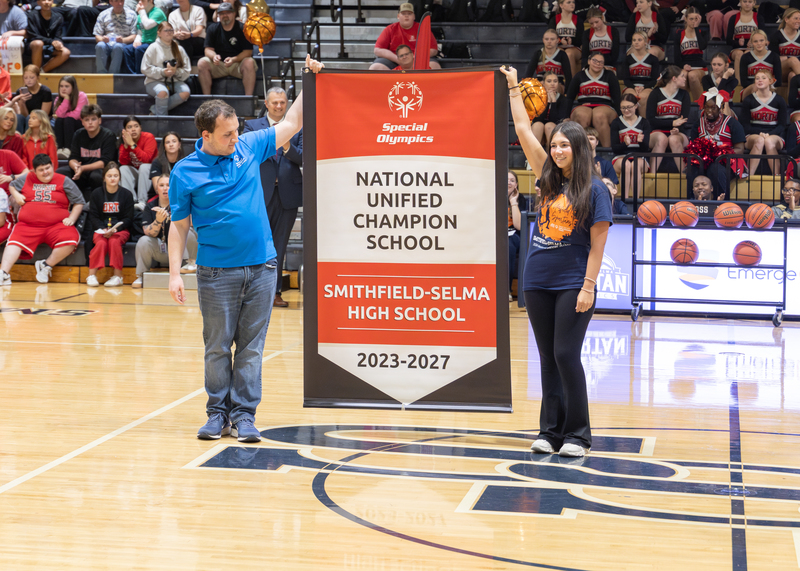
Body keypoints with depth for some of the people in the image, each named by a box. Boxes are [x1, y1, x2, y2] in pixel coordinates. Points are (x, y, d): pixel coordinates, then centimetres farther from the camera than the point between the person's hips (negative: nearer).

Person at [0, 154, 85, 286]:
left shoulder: (64, 181, 10)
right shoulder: (26, 179, 15)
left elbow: (79, 202, 11)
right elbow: (12, 185, 33)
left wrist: (71, 218, -2)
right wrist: (16, 195, 10)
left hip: (56, 225, -1)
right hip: (27, 225, 1)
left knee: (70, 242, -30)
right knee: (15, 242, -26)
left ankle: (46, 266, -13)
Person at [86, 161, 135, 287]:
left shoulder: (127, 194, 3)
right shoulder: (97, 193, 7)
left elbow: (128, 218, 1)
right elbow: (93, 216, 5)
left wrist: (115, 229, -16)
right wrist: (103, 229, -14)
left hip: (121, 229, -1)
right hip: (101, 229, 1)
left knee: (114, 242, -32)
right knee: (101, 243, -30)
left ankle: (118, 276, -23)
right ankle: (92, 275, -23)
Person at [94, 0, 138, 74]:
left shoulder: (131, 14, 10)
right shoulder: (103, 15, 14)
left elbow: (134, 36, 3)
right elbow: (97, 36, 12)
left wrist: (123, 40, -18)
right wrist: (102, 39, -13)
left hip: (123, 44, -2)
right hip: (107, 44, 2)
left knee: (118, 46, -38)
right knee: (100, 46, -34)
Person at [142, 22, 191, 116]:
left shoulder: (179, 49, 14)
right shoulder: (154, 47, 4)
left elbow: (187, 70, 7)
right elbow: (145, 69, -5)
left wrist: (176, 72, -14)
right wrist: (162, 72, -16)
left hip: (174, 81, 4)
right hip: (155, 81, -4)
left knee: (185, 92, -29)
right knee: (163, 92, -39)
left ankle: (154, 110, -21)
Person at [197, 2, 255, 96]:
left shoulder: (242, 28, -3)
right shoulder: (213, 28, 6)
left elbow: (248, 51, -9)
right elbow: (208, 49, 3)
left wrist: (233, 59, -27)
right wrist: (214, 56, -23)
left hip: (238, 63, -2)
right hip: (218, 64, 2)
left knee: (249, 63, -34)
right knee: (202, 63, -24)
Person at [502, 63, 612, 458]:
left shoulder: (595, 190, -5)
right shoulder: (549, 178, 8)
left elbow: (597, 245, -6)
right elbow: (523, 130, 10)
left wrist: (588, 287, -12)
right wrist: (514, 86, 10)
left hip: (573, 285, -5)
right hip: (537, 283, 5)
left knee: (566, 356, -7)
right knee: (548, 359, 8)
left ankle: (577, 434, 4)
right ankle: (550, 431, 15)